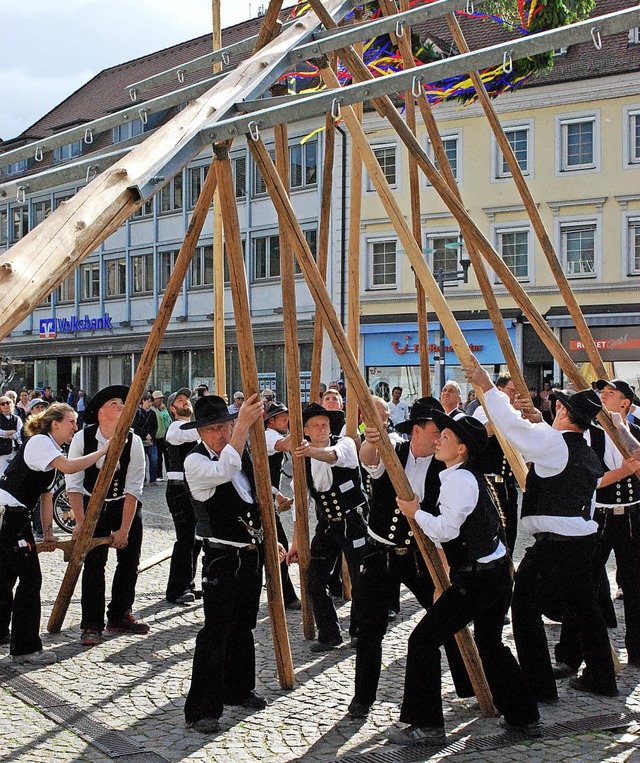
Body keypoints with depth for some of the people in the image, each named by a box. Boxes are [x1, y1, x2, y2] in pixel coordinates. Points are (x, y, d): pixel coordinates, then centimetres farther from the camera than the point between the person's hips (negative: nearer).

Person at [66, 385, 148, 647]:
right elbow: (73, 483, -14)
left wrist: (124, 529, -19)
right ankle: (91, 625, 0)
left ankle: (119, 616, 19)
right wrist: (80, 523, -21)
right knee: (94, 563, -8)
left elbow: (133, 489, -17)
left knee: (129, 561, 1)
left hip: (126, 505, 1)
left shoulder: (133, 442, -17)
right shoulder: (82, 438, -17)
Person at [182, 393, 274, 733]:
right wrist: (243, 425, -38)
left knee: (243, 627, 18)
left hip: (251, 553, 7)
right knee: (215, 632, -10)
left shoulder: (243, 453, 9)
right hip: (222, 558, -7)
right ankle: (201, 710, -5)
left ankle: (239, 689, 32)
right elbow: (224, 470, -36)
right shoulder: (195, 461, -14)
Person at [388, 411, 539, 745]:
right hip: (499, 572, 10)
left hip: (476, 580, -10)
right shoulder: (472, 475, 14)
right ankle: (524, 716, 30)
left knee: (423, 640, -5)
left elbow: (446, 530, -23)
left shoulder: (458, 480, -16)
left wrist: (416, 512, -8)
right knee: (490, 643, 24)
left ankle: (426, 725, 0)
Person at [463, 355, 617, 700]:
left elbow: (512, 424, -22)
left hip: (553, 543, -9)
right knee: (584, 608, 18)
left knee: (526, 609, -1)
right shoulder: (590, 455, 13)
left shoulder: (553, 441, -13)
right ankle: (601, 678, 27)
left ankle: (540, 686, 2)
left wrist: (486, 385, -14)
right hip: (583, 539, 9)